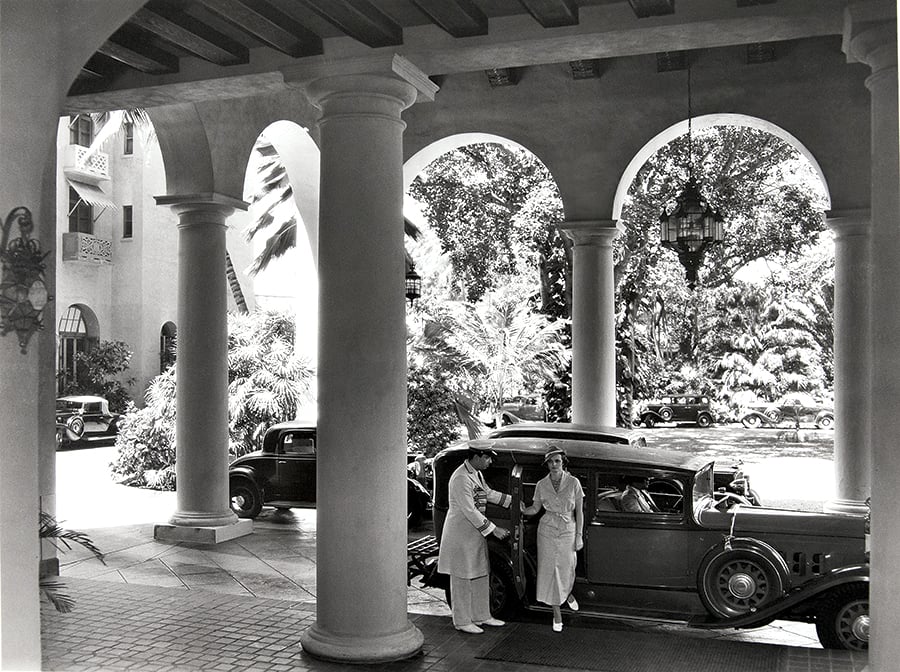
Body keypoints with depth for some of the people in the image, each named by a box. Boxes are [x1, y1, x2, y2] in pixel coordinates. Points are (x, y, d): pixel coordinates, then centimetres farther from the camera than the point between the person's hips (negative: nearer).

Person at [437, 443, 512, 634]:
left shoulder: (477, 473, 7)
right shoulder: (461, 478, -24)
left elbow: (489, 493, 23)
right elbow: (470, 511, -25)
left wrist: (514, 501, 20)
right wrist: (493, 529, -21)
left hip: (475, 533, 10)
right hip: (461, 534, -10)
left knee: (480, 576, 16)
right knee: (463, 578, 1)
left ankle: (481, 616, 28)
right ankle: (461, 621, 12)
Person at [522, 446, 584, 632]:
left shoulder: (573, 483, -7)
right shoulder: (541, 485, -2)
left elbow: (579, 512, -2)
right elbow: (535, 509, 6)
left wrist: (579, 535, -3)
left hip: (568, 532, -1)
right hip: (547, 531, 1)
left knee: (566, 568, 6)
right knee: (549, 569, 1)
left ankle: (567, 593, 43)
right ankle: (557, 613, 13)